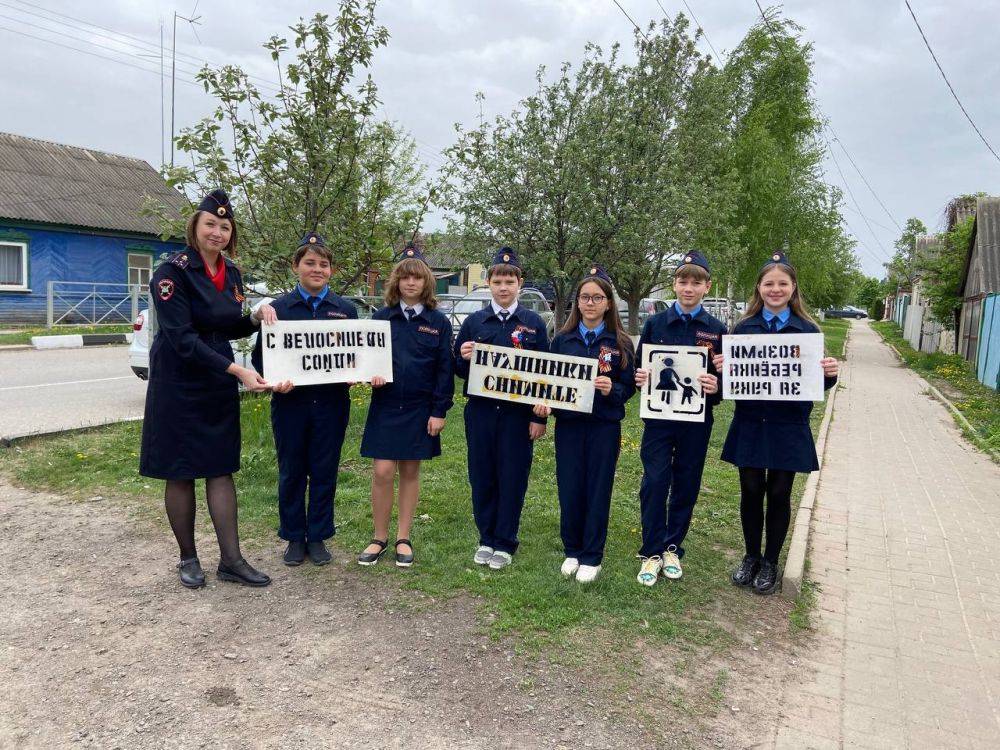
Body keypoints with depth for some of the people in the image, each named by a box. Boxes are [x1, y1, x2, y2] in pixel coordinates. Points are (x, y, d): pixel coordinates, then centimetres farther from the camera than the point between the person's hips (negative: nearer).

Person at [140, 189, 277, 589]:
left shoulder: (230, 272, 6)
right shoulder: (173, 271, -14)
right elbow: (182, 338, -21)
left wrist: (256, 317, -6)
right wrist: (237, 370, -27)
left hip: (219, 384, 6)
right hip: (178, 384, -6)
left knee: (222, 468, 6)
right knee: (181, 472, 5)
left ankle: (231, 560, 11)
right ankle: (187, 558, 20)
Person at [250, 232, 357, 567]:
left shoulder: (346, 309, 5)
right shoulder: (278, 308, 1)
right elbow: (261, 356, 1)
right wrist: (274, 381, -17)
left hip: (332, 402, 1)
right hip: (290, 401, -1)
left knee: (325, 471, 8)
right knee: (291, 472, 9)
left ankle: (318, 537, 22)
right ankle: (295, 538, 24)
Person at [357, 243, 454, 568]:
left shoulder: (438, 322, 0)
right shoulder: (381, 317, 3)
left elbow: (444, 369, -1)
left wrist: (439, 411, -6)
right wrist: (371, 376, -13)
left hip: (420, 409, 0)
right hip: (385, 406, 1)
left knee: (410, 471, 8)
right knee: (382, 472, -2)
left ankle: (403, 538, 20)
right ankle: (379, 537, 15)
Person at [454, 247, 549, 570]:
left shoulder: (534, 322, 2)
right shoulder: (473, 321, 5)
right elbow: (459, 370, 9)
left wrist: (540, 417, -3)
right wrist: (464, 358, -14)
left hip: (518, 413, -1)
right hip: (480, 411, 2)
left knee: (512, 478, 4)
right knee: (482, 477, 8)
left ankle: (505, 543, 19)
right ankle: (486, 538, 24)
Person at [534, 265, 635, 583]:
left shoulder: (621, 343, -1)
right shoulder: (562, 339, 4)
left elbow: (629, 387, 0)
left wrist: (611, 390, -20)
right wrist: (545, 404, -10)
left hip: (604, 426, -2)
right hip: (568, 424, 2)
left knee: (598, 491, 5)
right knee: (569, 489, 7)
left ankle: (592, 557, 19)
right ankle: (572, 551, 26)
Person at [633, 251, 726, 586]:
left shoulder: (717, 330, 2)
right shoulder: (655, 324, 2)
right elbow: (639, 367, 6)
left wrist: (716, 387, -18)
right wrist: (640, 378, -16)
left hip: (696, 419, 1)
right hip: (659, 416, -1)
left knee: (686, 486, 10)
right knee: (654, 483, -2)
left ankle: (672, 548, 26)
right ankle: (651, 552, 11)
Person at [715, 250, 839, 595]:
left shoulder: (807, 329, -1)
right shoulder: (744, 328, 2)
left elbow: (816, 382, 1)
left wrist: (829, 373, -20)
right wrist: (721, 367, -19)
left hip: (788, 427, -1)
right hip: (749, 424, 1)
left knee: (779, 493, 9)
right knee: (751, 491, 9)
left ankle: (770, 562, 26)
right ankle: (751, 556, 29)